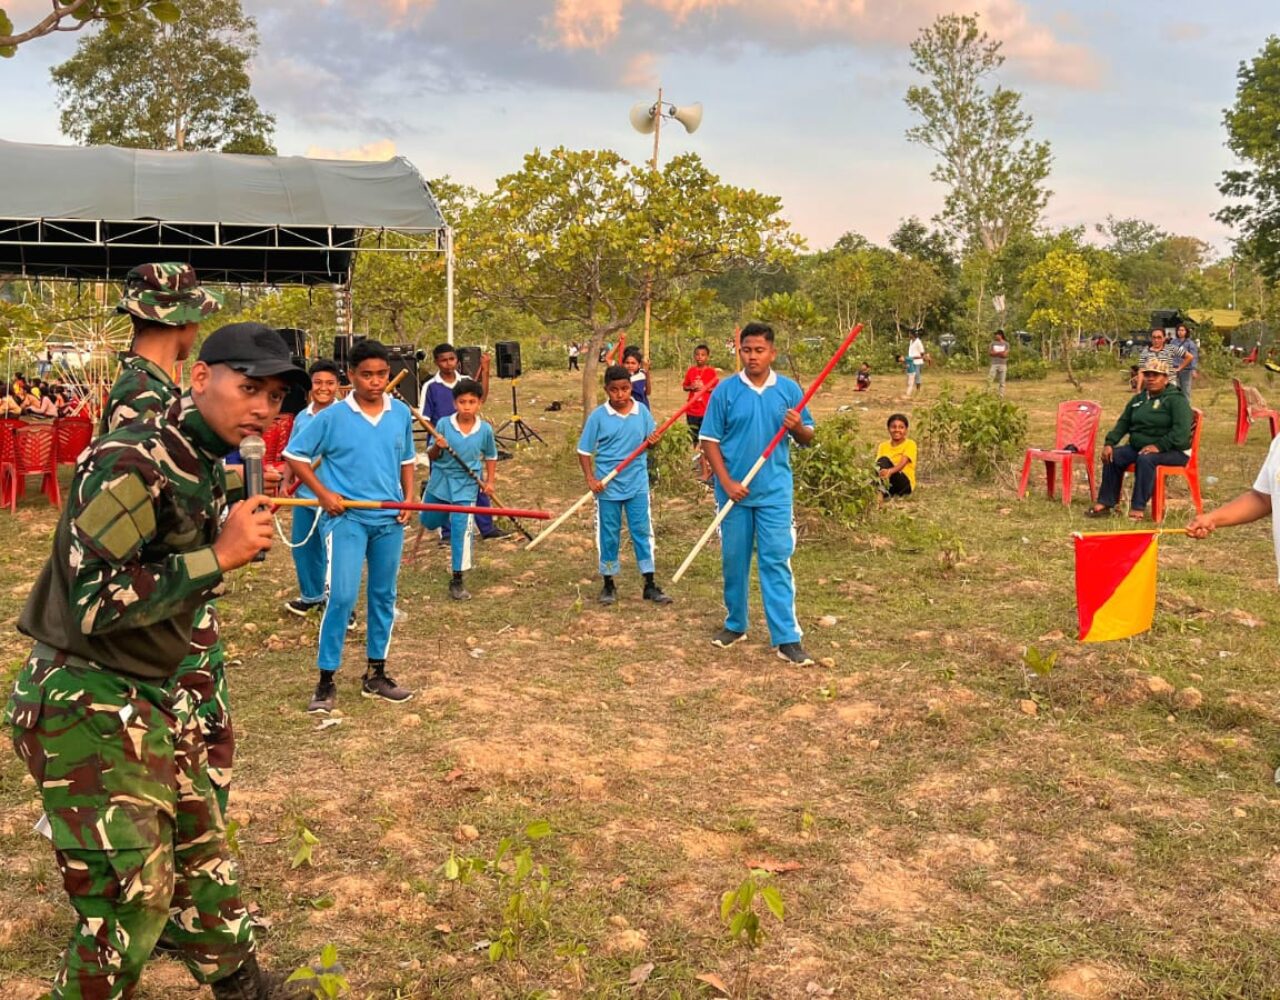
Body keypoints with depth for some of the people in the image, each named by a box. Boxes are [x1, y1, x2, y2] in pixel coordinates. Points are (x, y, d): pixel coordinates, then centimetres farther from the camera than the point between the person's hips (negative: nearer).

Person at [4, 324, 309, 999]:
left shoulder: (205, 467, 8)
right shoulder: (130, 464, -21)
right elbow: (90, 602, -26)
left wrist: (243, 535, 5)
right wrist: (217, 557, -24)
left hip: (150, 698, 9)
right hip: (82, 707, -9)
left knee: (200, 848, 22)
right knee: (130, 897, -2)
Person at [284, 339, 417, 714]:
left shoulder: (401, 413, 3)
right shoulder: (332, 417, -8)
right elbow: (295, 455, -2)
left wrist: (408, 498, 2)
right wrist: (323, 493, -10)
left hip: (389, 519, 4)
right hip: (346, 517, -4)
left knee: (383, 596, 12)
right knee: (342, 597, -10)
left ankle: (376, 675, 25)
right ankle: (326, 681, 3)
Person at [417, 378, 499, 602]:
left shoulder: (485, 429, -9)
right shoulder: (444, 424, -12)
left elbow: (490, 457, 7)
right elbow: (432, 457, -6)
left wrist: (489, 481, -3)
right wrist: (437, 446, -27)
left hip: (466, 485, -2)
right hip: (440, 481, 2)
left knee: (461, 530, -10)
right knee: (428, 522, 20)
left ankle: (457, 580, 0)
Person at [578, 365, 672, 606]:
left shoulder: (642, 411, -2)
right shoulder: (598, 416, -8)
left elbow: (649, 439, 9)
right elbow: (584, 451, -4)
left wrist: (653, 440, -15)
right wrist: (591, 479, -14)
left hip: (637, 484, 2)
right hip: (608, 486, -1)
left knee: (642, 532, 6)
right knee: (609, 535, 9)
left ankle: (650, 585, 14)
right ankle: (609, 584, 22)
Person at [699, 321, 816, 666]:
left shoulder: (789, 389, 1)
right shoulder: (725, 390, -3)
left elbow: (807, 438, 7)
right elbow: (709, 440, -2)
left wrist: (798, 427, -17)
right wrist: (727, 483, -11)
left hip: (775, 492, 0)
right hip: (734, 491, 0)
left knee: (777, 562, -3)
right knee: (733, 560, 12)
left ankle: (787, 638, -1)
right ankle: (735, 624, 29)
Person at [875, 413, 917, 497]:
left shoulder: (910, 444, -1)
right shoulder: (883, 446, 13)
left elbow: (902, 463, -18)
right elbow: (878, 464, -2)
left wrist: (890, 471, -40)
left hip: (904, 484, -4)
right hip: (886, 482, 4)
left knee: (884, 460, -27)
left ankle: (881, 492, -48)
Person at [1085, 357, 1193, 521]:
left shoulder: (1176, 399, -8)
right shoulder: (1138, 399, 16)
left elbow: (1181, 431, -20)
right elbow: (1123, 423, 18)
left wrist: (1159, 446, -31)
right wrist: (1110, 443, 0)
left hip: (1173, 451, -7)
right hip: (1138, 446, 7)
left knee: (1145, 459, -36)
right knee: (1113, 456, -14)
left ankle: (1138, 508, -34)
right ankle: (1105, 503, -12)